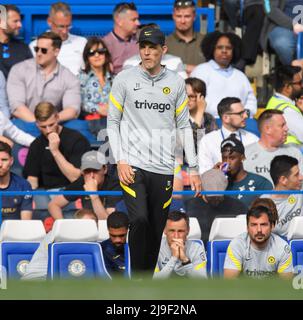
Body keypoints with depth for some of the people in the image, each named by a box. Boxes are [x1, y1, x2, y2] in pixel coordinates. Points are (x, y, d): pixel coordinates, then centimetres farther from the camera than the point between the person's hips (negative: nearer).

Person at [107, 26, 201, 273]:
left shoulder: (176, 82, 8)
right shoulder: (124, 79, 2)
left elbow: (184, 126, 12)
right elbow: (113, 122, 4)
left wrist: (193, 168, 7)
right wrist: (120, 161, -7)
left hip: (163, 169, 3)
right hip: (132, 166, -3)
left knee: (156, 230, 4)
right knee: (140, 220, -20)